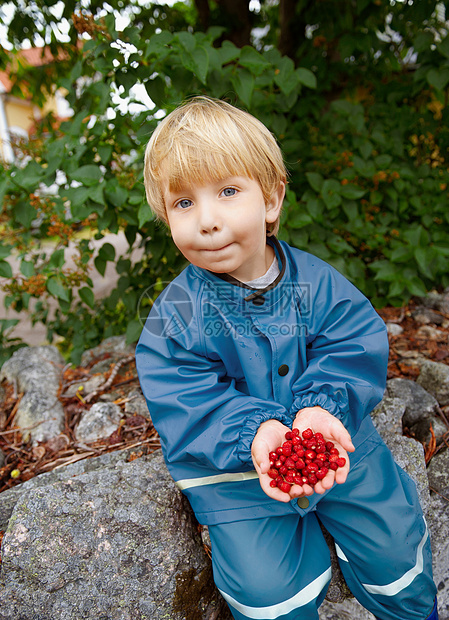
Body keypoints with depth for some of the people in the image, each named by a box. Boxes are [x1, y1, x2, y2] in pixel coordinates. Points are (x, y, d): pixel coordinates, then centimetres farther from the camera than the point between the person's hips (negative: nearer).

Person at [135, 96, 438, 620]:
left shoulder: (317, 282, -10)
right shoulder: (175, 315, -15)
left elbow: (357, 346, -13)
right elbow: (186, 402, -18)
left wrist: (321, 406, -31)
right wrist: (253, 432, -34)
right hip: (233, 466, -1)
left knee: (394, 546, 10)